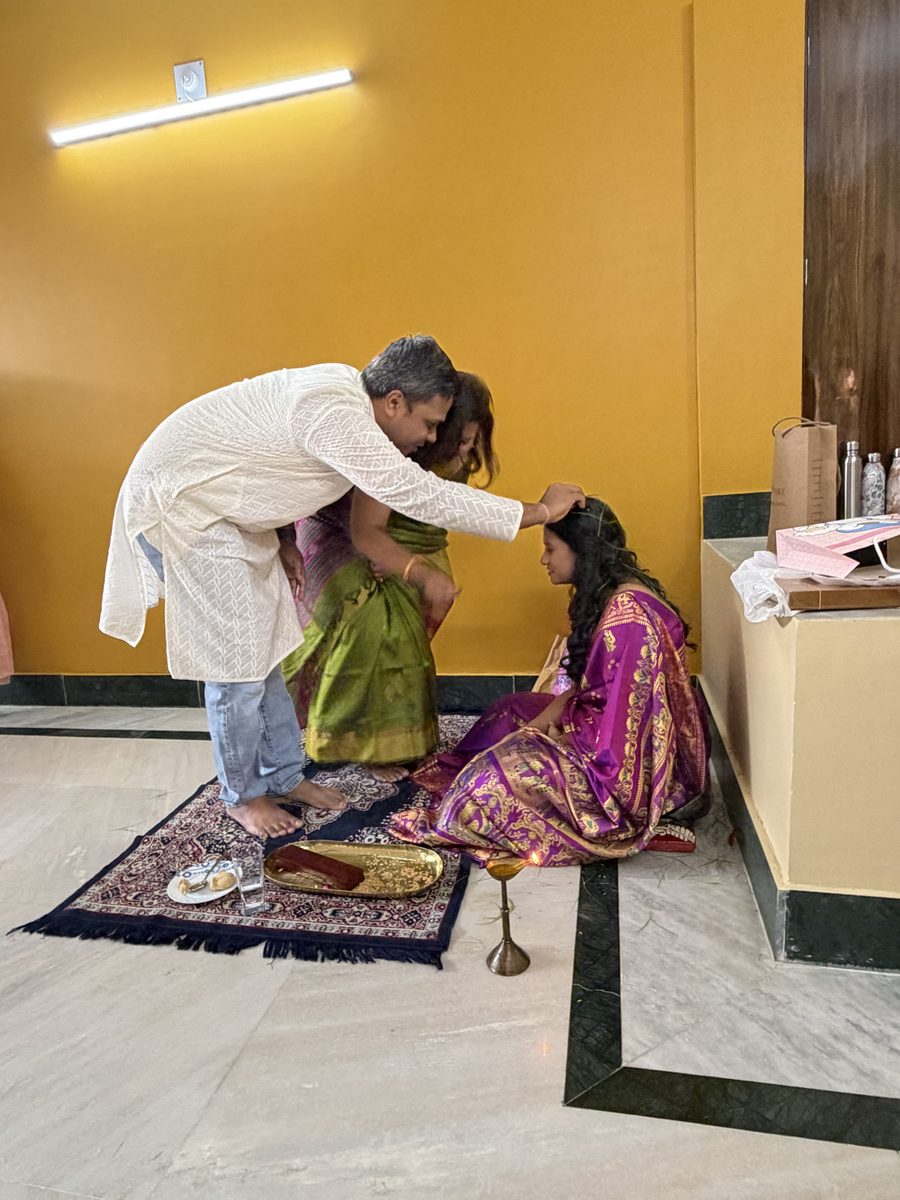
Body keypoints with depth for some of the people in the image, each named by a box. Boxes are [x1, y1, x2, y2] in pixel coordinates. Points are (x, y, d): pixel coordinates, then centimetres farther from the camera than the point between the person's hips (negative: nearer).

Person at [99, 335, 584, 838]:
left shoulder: (347, 390, -1)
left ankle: (284, 777, 23)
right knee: (237, 660, -5)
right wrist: (540, 511, -26)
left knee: (266, 645, 10)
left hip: (229, 510, 9)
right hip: (180, 502, -9)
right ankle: (243, 795, 15)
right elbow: (418, 494, -33)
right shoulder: (333, 412, -30)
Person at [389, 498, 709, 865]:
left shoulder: (626, 613, -27)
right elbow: (589, 681, 10)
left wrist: (558, 734, -14)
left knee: (501, 771, -18)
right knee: (514, 710, 14)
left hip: (640, 766, -10)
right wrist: (548, 717, -3)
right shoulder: (611, 596, 4)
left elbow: (618, 720, -28)